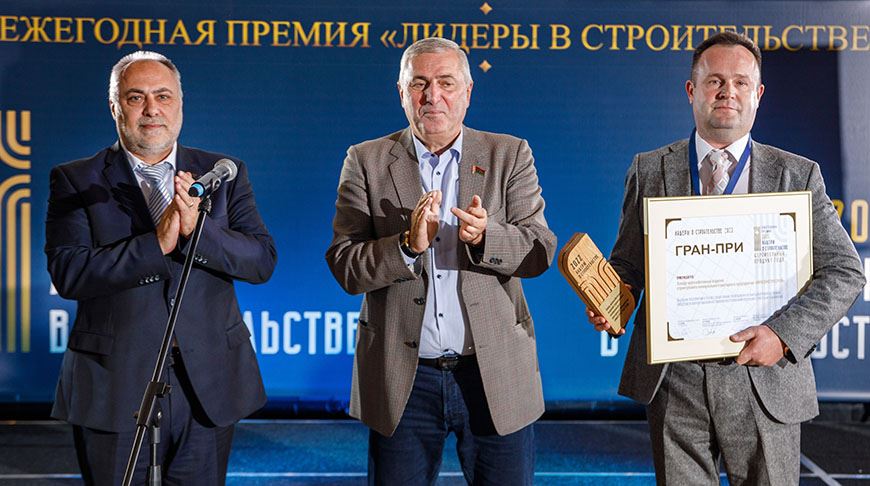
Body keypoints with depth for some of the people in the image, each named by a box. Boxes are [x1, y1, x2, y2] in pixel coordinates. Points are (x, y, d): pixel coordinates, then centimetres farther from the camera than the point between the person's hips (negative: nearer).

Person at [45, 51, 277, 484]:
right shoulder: (76, 181, 2)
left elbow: (263, 261, -3)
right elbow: (67, 273, -11)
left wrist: (197, 228, -19)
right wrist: (156, 244, -20)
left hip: (208, 388, 2)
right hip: (115, 389, -1)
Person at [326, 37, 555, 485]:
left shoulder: (510, 155, 5)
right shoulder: (366, 161, 3)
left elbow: (540, 251, -3)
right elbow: (344, 267, -4)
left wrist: (485, 237, -23)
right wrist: (408, 245, -22)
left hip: (495, 376, 0)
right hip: (402, 379, 0)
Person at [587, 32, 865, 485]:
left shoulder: (798, 174, 5)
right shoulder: (648, 170, 8)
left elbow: (844, 272, 0)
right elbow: (628, 261, 11)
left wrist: (783, 334, -14)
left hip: (764, 382, 0)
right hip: (673, 379, 1)